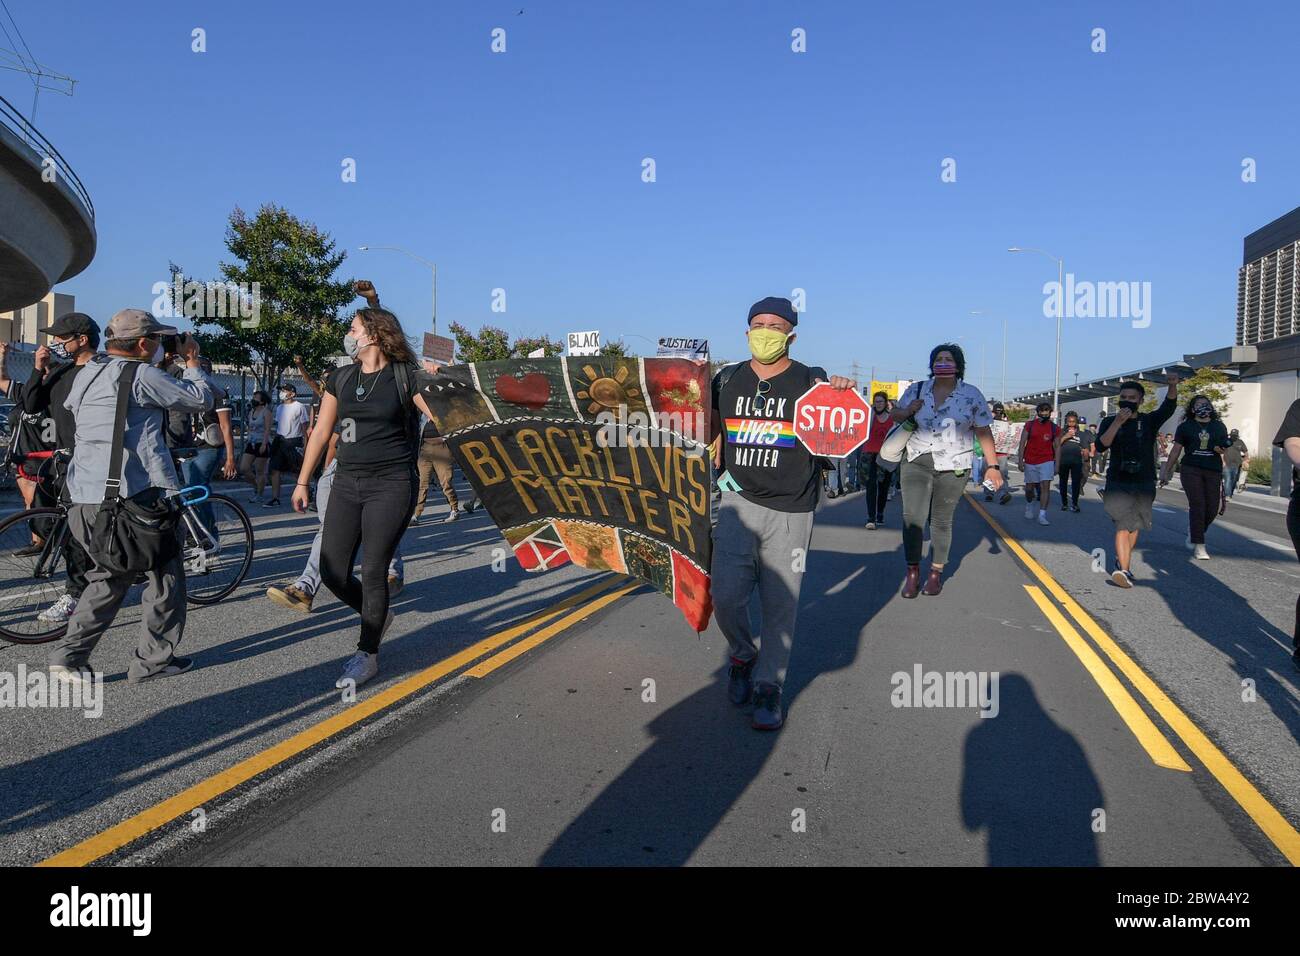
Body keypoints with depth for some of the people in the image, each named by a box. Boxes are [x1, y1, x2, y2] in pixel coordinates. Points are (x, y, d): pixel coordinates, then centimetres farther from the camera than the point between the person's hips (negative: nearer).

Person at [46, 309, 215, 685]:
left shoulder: (86, 374, 13)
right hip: (136, 497, -8)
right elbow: (201, 399, -6)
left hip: (85, 498, 8)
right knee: (165, 575, 7)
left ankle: (69, 655, 15)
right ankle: (153, 660, 11)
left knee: (109, 576, 21)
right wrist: (193, 362, 11)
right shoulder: (141, 376, -10)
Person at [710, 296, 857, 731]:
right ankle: (743, 655, 25)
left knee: (780, 604, 3)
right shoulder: (727, 379, 9)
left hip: (790, 511, -2)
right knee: (725, 595, -5)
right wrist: (720, 470, 7)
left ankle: (768, 687, 19)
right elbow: (715, 426, 22)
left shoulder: (812, 382, 0)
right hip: (739, 502, 2)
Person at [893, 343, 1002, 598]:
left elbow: (984, 432, 2)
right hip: (916, 462, 1)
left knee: (941, 521, 5)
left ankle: (936, 574, 18)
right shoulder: (916, 390, 7)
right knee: (912, 516, -10)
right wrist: (908, 411, -5)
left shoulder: (971, 395, 1)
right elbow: (896, 415, 19)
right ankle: (913, 573, 0)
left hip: (952, 467, -1)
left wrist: (992, 466, -4)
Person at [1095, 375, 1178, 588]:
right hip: (1118, 483, -2)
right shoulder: (1109, 422, 3)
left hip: (1144, 484, 2)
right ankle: (1125, 570, -22)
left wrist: (1173, 387, -36)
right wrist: (1118, 422, -23)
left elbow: (1168, 407, -16)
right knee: (1123, 525, -14)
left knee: (1134, 526, 12)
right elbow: (1101, 445, -13)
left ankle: (1122, 561, 29)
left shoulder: (1149, 421, 4)